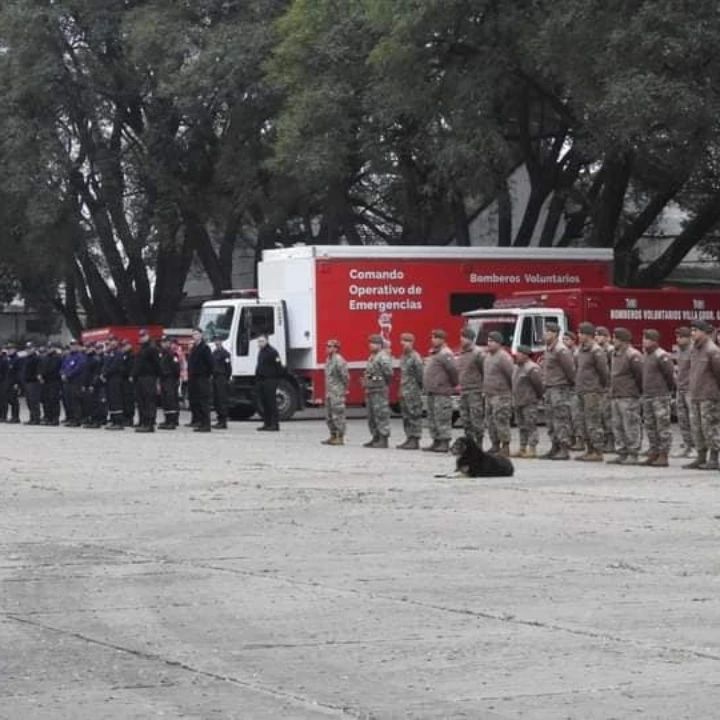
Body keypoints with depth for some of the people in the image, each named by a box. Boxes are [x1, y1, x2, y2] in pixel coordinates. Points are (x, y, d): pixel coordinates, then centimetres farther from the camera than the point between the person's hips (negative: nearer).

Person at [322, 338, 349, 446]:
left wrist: (344, 389, -7)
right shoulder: (328, 360, 14)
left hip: (337, 393, -10)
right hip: (329, 392, 10)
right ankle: (333, 436, 21)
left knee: (338, 416, -8)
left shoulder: (338, 360, -15)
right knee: (329, 416, 14)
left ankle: (340, 438, -5)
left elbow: (345, 375, -16)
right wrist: (327, 391, 17)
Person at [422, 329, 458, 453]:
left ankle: (445, 443, -8)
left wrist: (454, 384, -11)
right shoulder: (433, 353, 18)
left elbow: (452, 369, -21)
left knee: (442, 419, -9)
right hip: (432, 392, 10)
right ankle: (436, 441, 19)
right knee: (432, 419, 13)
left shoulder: (445, 354, -13)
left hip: (441, 392, -10)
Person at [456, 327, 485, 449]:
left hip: (475, 392, -8)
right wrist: (458, 384, 16)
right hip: (463, 393, 8)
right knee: (465, 420, 10)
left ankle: (478, 446, -5)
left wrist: (484, 390, -14)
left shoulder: (477, 353, -9)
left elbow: (485, 372, -11)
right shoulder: (461, 354, 15)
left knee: (476, 420, -8)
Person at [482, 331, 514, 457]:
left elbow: (512, 375, -15)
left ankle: (505, 448, -9)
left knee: (501, 421, -11)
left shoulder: (503, 357, -14)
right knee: (491, 422, 11)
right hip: (489, 395, 9)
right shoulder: (487, 356, 15)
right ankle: (495, 446, 18)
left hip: (501, 396, -9)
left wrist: (514, 392, -12)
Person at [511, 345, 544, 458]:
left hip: (530, 402, -10)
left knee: (530, 426, -8)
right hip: (518, 402, 10)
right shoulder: (517, 367, 14)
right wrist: (515, 399, 18)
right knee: (522, 426, 13)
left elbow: (539, 384, -14)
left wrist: (539, 396, -4)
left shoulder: (532, 368, -16)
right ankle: (522, 448, 19)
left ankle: (532, 449, -7)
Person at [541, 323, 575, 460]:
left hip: (560, 388, -10)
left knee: (561, 419, -9)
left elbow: (570, 369, -15)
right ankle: (555, 447, 17)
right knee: (550, 419, 11)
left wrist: (573, 383, -4)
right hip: (549, 389, 10)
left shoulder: (561, 351, -15)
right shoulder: (547, 350, 15)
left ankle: (564, 450, -9)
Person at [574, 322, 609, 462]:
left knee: (593, 422, -9)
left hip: (593, 392, -9)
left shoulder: (596, 352, -13)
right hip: (581, 391, 9)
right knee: (584, 423, 11)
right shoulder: (580, 350, 14)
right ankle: (589, 450, 16)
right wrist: (577, 385, 16)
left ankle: (598, 452, -8)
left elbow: (604, 371, -11)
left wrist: (603, 386, -2)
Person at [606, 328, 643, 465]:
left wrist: (639, 391, -4)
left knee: (631, 426, -6)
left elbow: (640, 375, -13)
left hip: (628, 397, -9)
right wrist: (612, 393, 18)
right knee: (618, 426, 10)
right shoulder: (615, 354, 16)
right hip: (615, 397, 9)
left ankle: (633, 455, -3)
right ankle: (622, 453, 16)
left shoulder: (632, 355, -13)